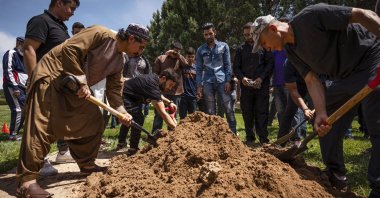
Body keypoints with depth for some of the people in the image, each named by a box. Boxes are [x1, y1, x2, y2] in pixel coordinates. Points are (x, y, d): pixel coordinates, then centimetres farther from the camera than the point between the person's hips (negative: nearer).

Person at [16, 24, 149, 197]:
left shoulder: (119, 61, 7)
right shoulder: (101, 34, -19)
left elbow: (114, 88, 8)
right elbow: (70, 49, -26)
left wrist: (121, 111, -6)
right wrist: (80, 81, -25)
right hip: (51, 74, -9)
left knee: (93, 122, 6)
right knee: (42, 126, -14)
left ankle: (87, 164, 19)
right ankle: (26, 181, -10)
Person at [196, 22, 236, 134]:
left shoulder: (223, 46, 8)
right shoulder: (200, 50, 10)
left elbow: (228, 65, 4)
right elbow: (199, 69, 8)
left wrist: (228, 81, -6)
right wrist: (199, 85, 0)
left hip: (222, 81, -1)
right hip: (207, 83, 1)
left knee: (229, 109, -5)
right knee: (210, 112, 5)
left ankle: (233, 133, 3)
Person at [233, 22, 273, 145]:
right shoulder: (241, 49, 14)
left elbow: (270, 64, 1)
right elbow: (236, 67, 11)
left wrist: (261, 78, -11)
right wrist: (242, 78, -9)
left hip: (262, 86, -2)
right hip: (246, 86, 2)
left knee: (262, 112, -2)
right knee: (247, 114, 4)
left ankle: (263, 139, 2)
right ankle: (249, 138, 13)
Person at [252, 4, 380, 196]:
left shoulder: (310, 16, -21)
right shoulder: (291, 51, 2)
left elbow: (363, 14, -21)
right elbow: (312, 80, -5)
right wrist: (321, 113, -20)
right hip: (344, 77, 8)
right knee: (325, 126, 10)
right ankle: (336, 177, 22)